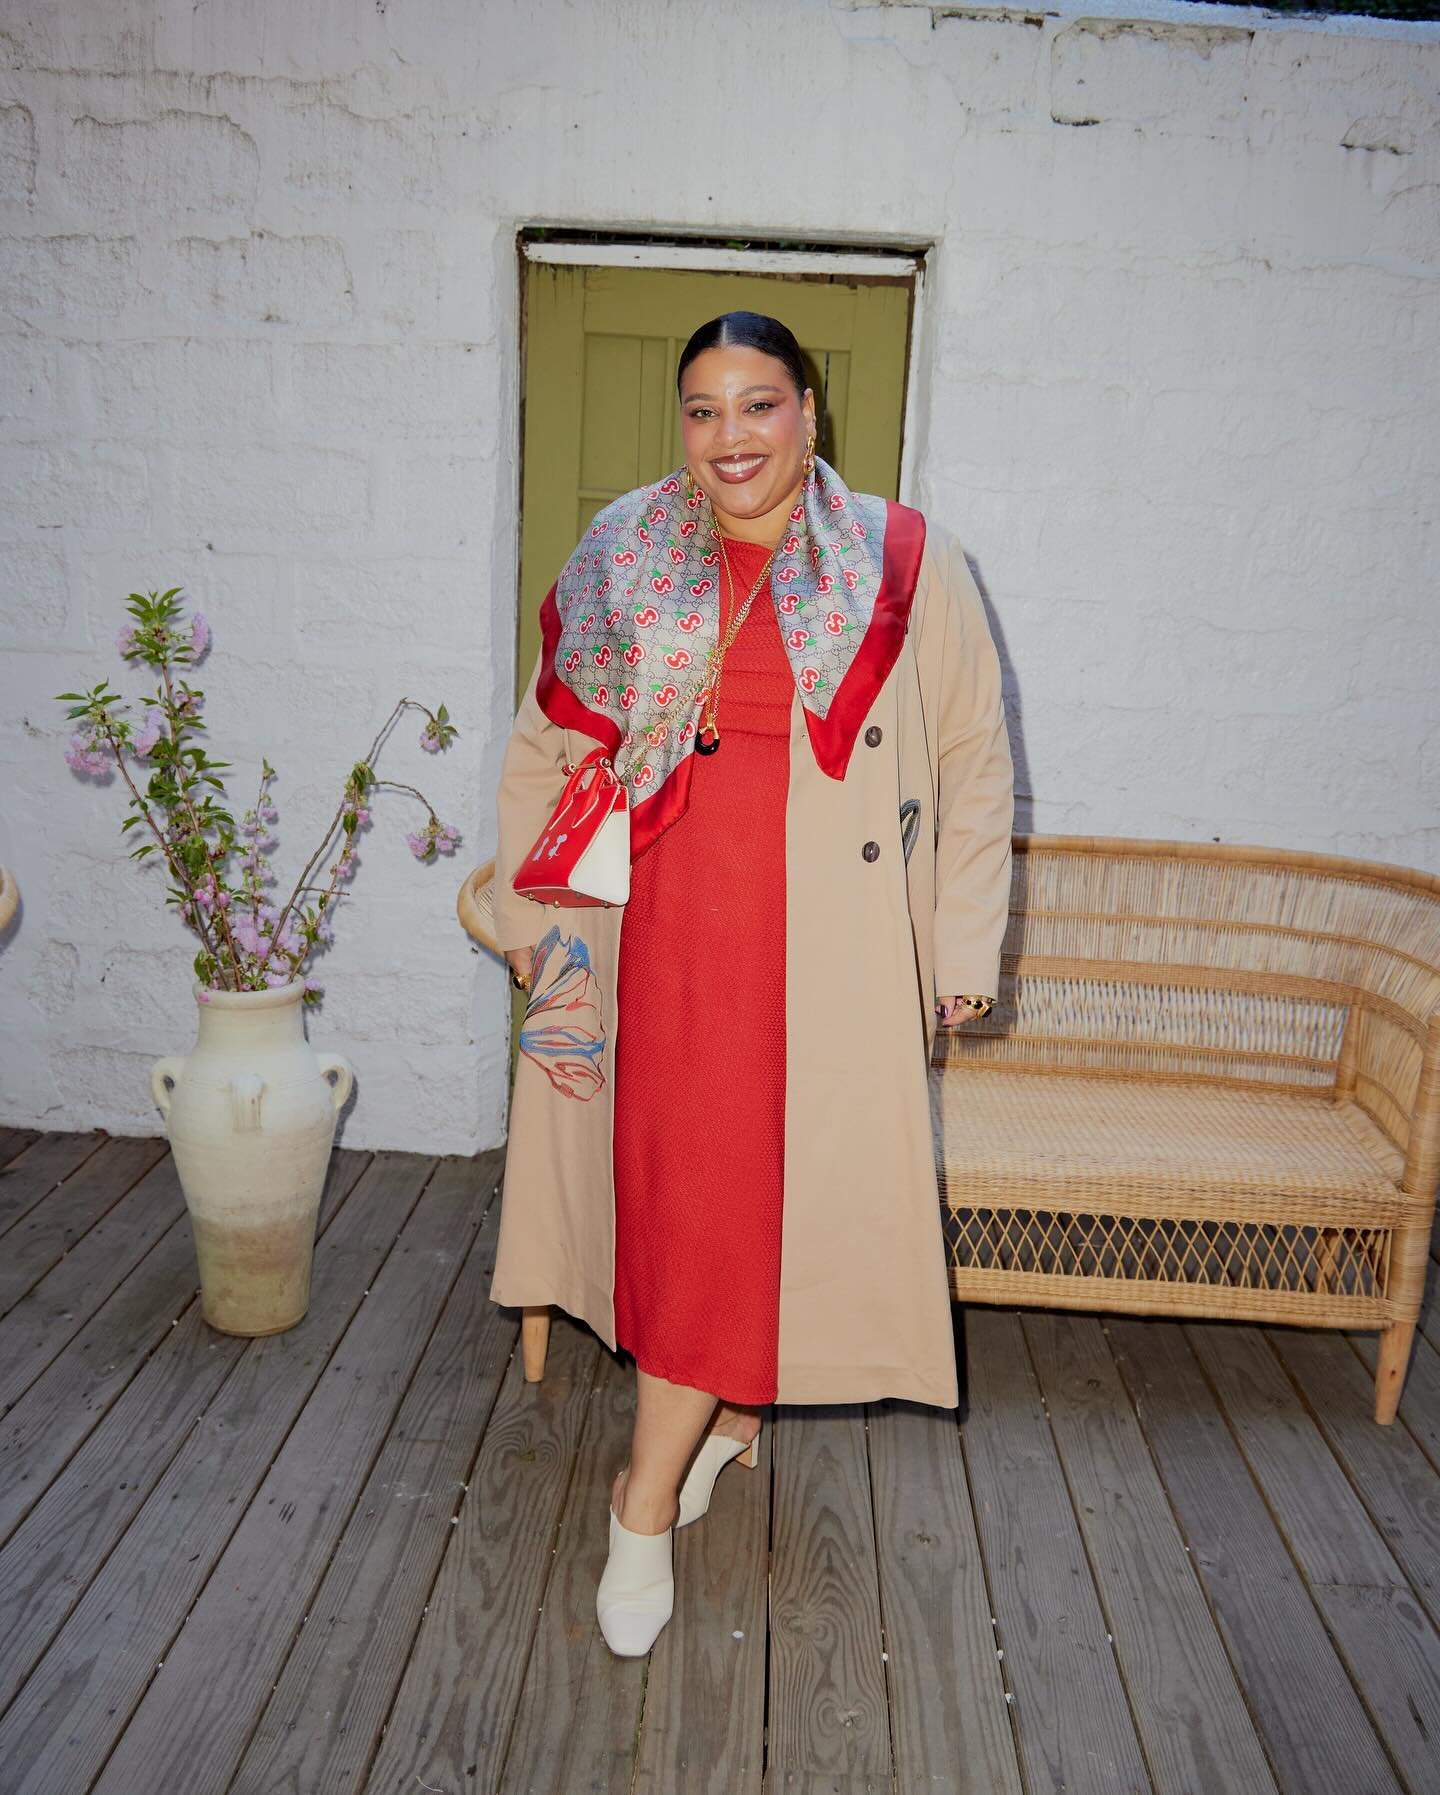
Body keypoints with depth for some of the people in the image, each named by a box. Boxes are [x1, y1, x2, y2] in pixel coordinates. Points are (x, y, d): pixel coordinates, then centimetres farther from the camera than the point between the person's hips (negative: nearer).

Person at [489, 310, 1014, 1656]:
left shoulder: (906, 566, 0)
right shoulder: (622, 566, 5)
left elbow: (974, 764, 4)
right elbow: (543, 750, 11)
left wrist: (964, 944, 2)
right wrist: (529, 915, 10)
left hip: (829, 943, -2)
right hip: (667, 931, 2)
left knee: (757, 1187, 0)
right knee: (675, 1179, 10)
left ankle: (648, 1501, 15)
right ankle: (728, 1417, 37)